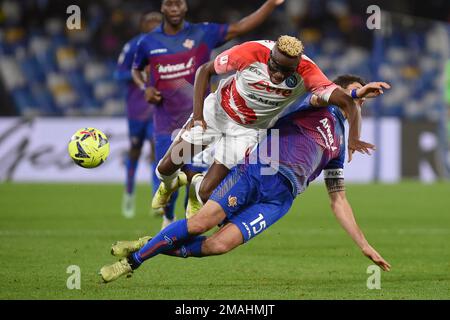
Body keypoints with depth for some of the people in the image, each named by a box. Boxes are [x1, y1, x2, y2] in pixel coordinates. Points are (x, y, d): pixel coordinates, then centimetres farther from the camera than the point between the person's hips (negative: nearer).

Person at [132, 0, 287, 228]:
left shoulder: (203, 34, -2)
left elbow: (241, 27, -7)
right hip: (166, 126, 1)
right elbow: (136, 69, 21)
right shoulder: (148, 43, 3)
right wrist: (144, 88, 0)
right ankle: (168, 219, 32)